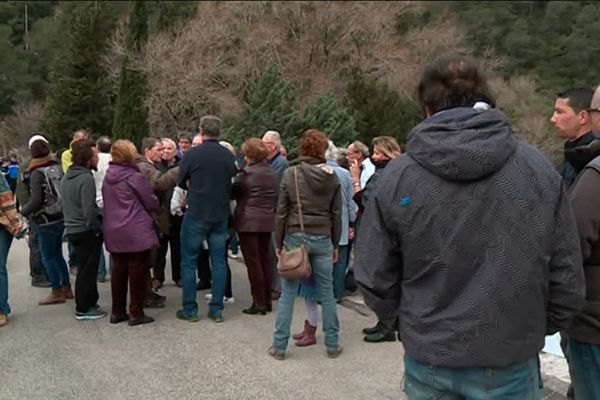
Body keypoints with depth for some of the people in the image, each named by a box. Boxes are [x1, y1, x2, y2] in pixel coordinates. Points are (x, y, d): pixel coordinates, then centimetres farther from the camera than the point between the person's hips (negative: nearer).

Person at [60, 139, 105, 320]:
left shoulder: (66, 177, 10)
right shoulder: (86, 178, -19)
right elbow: (89, 210, -25)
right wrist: (98, 229, -13)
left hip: (72, 229, 9)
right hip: (86, 231, -9)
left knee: (85, 269, 19)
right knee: (87, 270, 1)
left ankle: (89, 302, 29)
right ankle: (84, 309, 9)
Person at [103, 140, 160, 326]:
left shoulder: (107, 177, 8)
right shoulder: (135, 177, -13)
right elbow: (152, 203, -8)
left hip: (114, 233, 7)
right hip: (136, 232, -7)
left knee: (119, 270, 14)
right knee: (137, 272, 1)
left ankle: (117, 312, 21)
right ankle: (136, 313, 6)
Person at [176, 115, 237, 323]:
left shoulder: (192, 154, -10)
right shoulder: (229, 156, -1)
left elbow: (181, 182, 2)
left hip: (196, 214, -3)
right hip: (221, 215, 3)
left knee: (189, 261, 8)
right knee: (219, 261, 10)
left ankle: (190, 310, 11)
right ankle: (217, 309, 14)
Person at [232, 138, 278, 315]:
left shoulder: (247, 173, -13)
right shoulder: (272, 173, 6)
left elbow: (233, 193, -2)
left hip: (248, 222, -6)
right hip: (267, 221, 6)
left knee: (253, 261, -1)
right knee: (265, 259, 12)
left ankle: (259, 302, 2)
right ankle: (267, 300, 19)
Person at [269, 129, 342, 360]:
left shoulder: (291, 174, -5)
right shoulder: (332, 177, 1)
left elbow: (281, 212, -3)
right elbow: (336, 214, 4)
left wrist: (279, 243, 6)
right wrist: (336, 244, 13)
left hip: (295, 237, -1)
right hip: (323, 239, 2)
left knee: (288, 292, 5)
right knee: (326, 292, 11)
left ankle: (279, 346, 10)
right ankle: (332, 344, 19)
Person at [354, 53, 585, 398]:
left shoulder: (398, 175, -11)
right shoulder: (538, 167, -7)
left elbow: (376, 279, -5)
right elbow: (567, 277, -3)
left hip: (429, 364, 1)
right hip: (511, 364, 0)